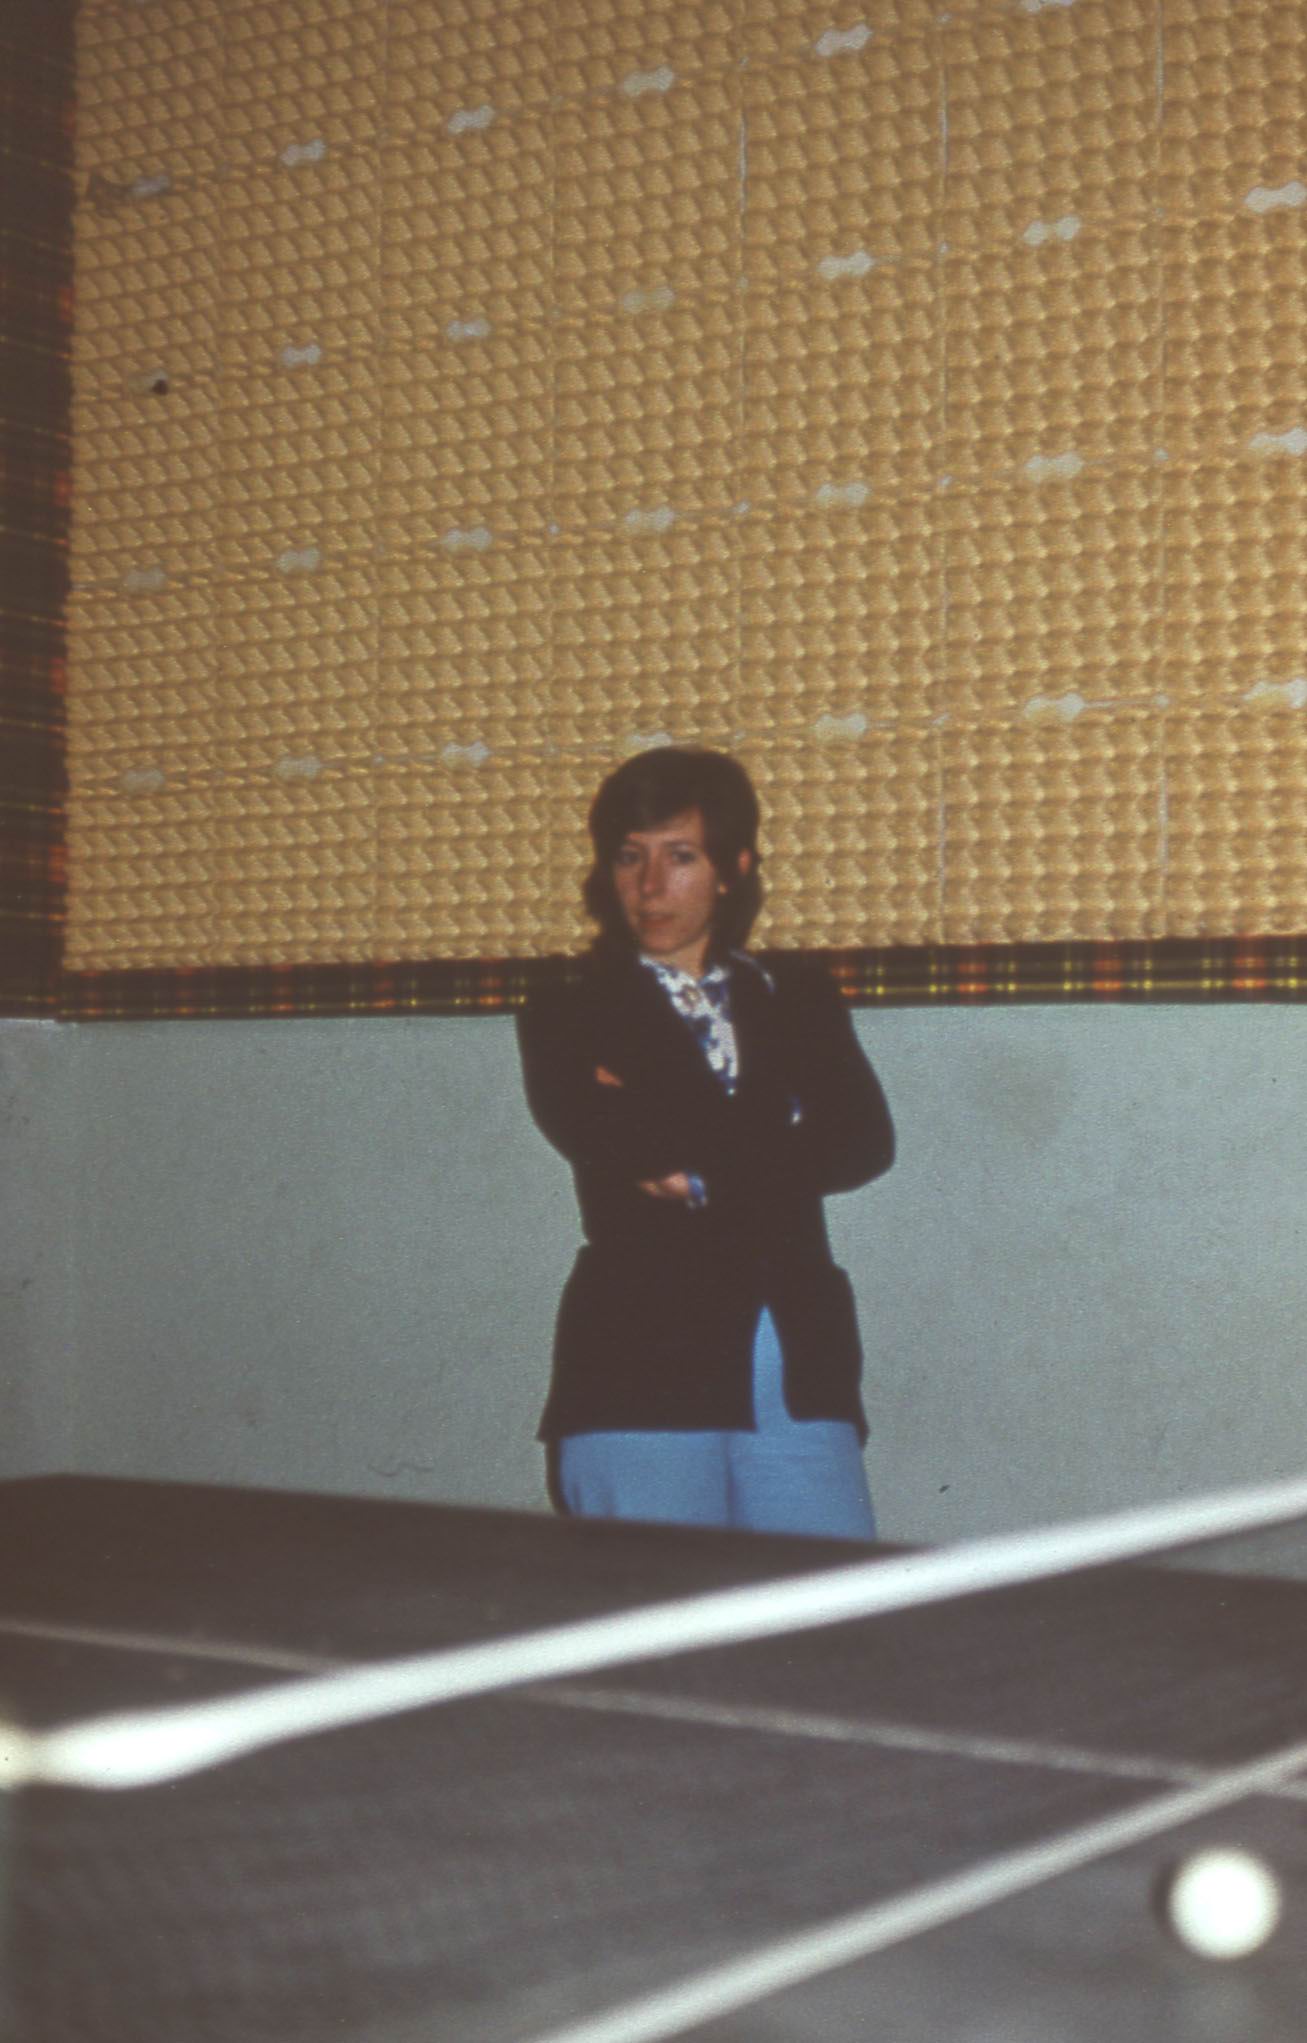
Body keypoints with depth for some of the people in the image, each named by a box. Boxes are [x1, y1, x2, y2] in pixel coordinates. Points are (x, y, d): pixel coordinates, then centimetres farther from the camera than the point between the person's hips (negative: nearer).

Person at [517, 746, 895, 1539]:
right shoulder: (570, 1020, 10)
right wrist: (779, 1136, -6)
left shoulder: (799, 999, 18)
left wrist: (706, 1169, -8)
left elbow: (864, 1142, 2)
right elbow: (604, 1138, -11)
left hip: (802, 1382, 2)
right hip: (642, 1379, -2)